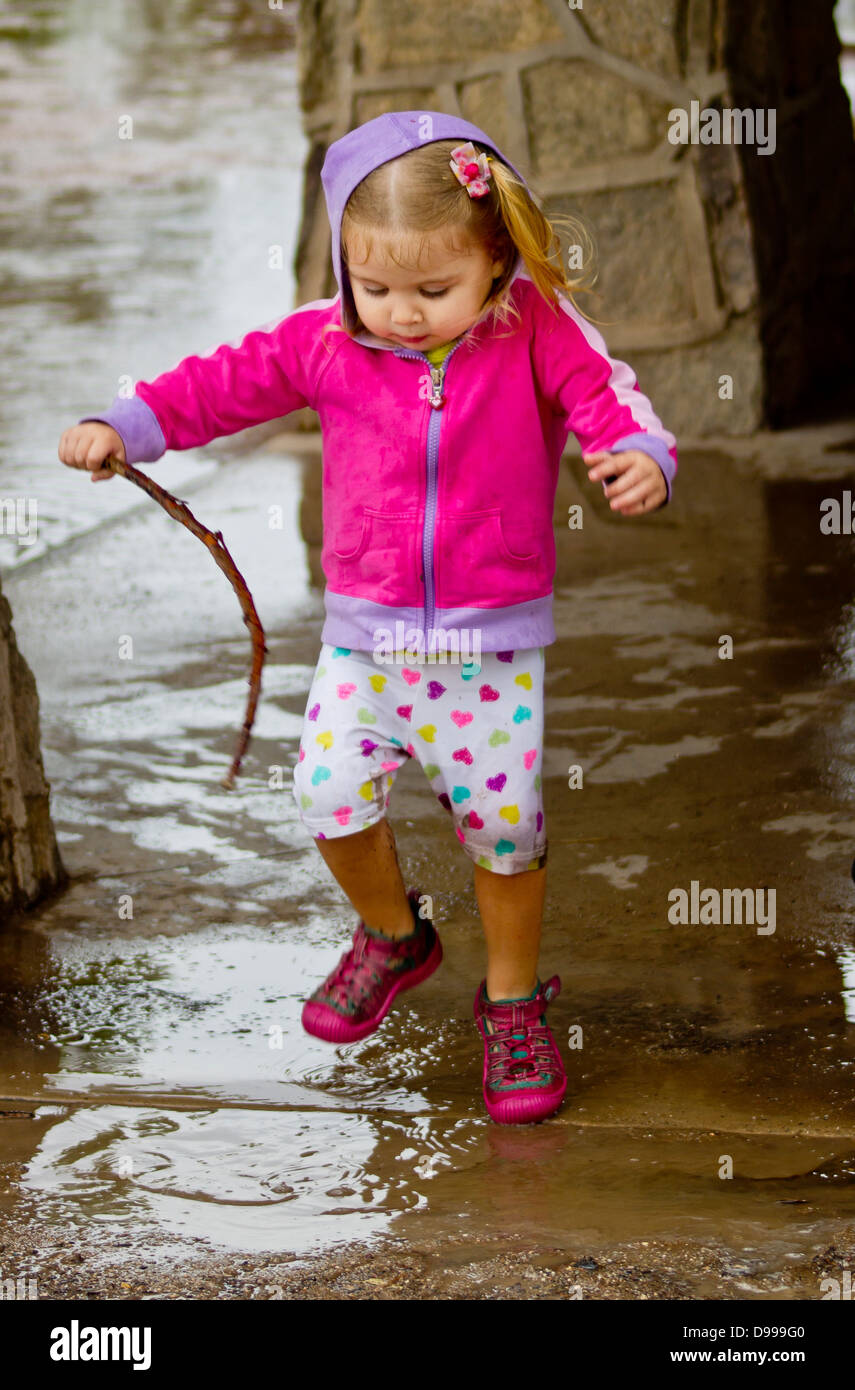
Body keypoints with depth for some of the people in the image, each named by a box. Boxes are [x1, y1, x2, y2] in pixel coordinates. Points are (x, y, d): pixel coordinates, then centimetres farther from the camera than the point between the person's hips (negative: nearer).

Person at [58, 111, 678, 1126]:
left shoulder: (538, 331, -11)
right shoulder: (327, 339, -5)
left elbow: (608, 398, -18)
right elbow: (225, 382, 2)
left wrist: (640, 459, -40)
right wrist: (123, 426, -7)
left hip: (496, 634, -2)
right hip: (366, 625, 2)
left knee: (503, 818, 0)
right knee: (330, 789, -11)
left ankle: (513, 998, 27)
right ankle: (392, 935, 22)